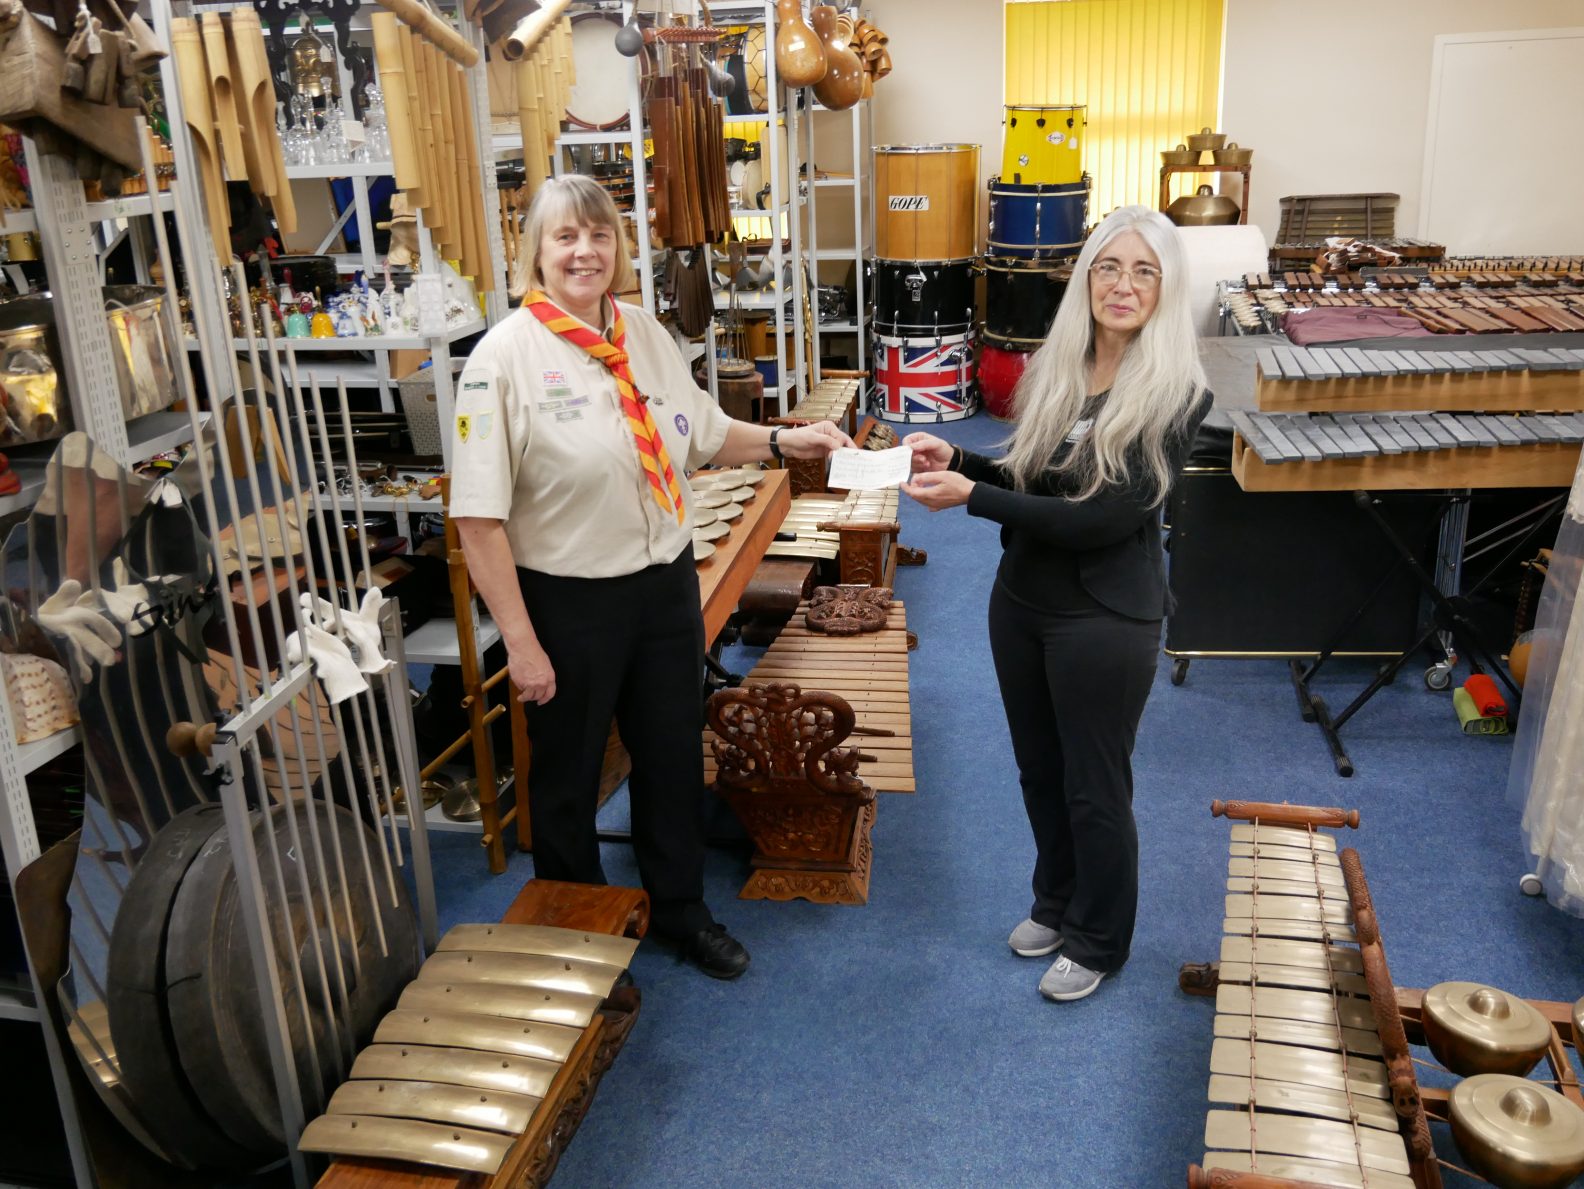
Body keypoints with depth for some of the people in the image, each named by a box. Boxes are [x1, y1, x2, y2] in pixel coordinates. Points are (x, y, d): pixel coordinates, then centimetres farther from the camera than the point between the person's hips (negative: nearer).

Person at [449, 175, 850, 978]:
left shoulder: (645, 334, 2)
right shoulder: (505, 356, -16)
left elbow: (704, 435, 17)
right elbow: (479, 519, -17)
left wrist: (784, 441, 1)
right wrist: (521, 642, -18)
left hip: (666, 585, 5)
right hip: (569, 603, -5)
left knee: (672, 758, 19)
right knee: (567, 778, 14)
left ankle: (680, 911, 42)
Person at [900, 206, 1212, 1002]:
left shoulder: (1175, 395, -17)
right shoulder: (1055, 368, 1)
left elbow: (1105, 518, -23)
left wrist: (973, 497, -26)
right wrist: (958, 460, -7)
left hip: (1105, 618, -6)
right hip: (1022, 599, 6)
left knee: (1094, 786, 10)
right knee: (1038, 768, 21)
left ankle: (1097, 941, 33)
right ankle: (1055, 901, 45)